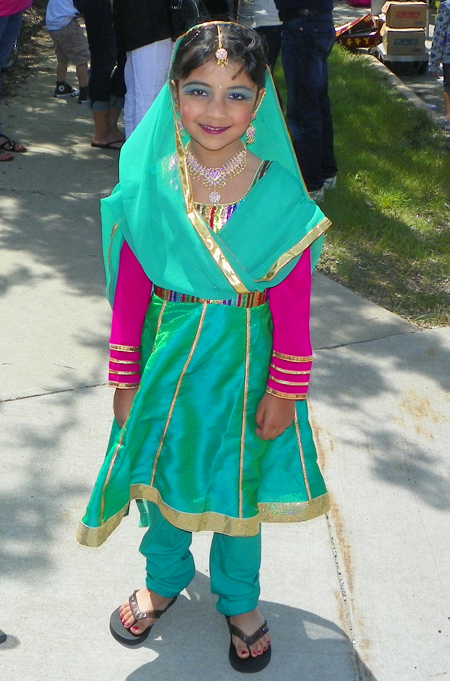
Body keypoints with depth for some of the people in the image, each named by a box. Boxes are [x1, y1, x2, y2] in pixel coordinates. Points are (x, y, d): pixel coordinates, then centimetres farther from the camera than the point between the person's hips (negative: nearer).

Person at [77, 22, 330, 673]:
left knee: (239, 481, 16)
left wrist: (285, 390, -7)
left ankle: (239, 600, 42)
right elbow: (130, 289, -5)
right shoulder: (150, 184, -11)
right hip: (167, 354, 2)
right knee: (163, 470, 19)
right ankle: (164, 579, 48)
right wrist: (125, 376, -1)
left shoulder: (279, 191, -16)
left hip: (245, 360, -1)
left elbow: (292, 303, -11)